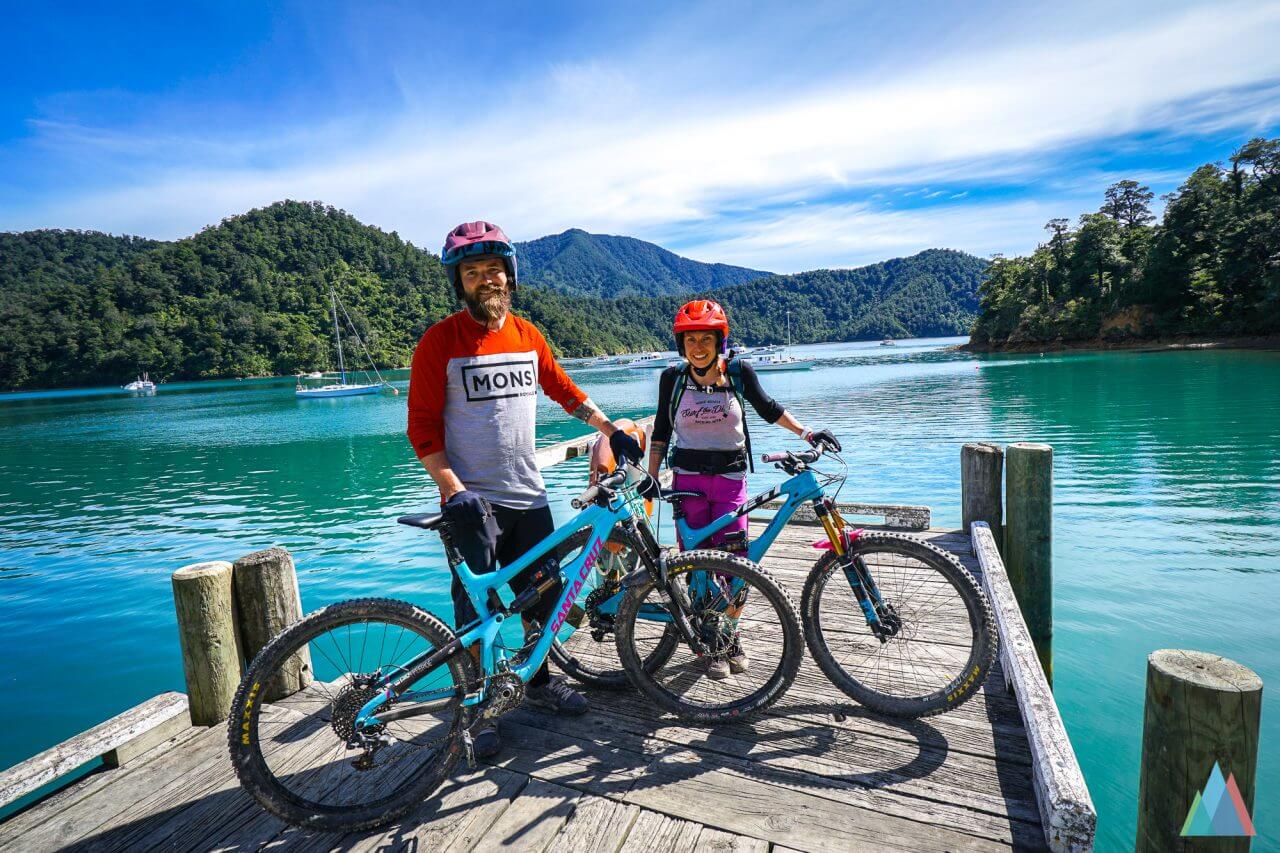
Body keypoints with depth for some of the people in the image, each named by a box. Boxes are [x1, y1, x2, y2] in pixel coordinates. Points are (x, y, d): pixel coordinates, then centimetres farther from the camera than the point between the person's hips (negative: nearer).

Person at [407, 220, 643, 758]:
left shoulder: (527, 336, 6)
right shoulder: (440, 341, -8)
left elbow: (564, 391, 19)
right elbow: (422, 429, -9)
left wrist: (611, 430, 16)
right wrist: (454, 491, -18)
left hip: (528, 496, 5)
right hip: (472, 502, -4)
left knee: (543, 595, 14)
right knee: (476, 610, 5)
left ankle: (541, 681, 37)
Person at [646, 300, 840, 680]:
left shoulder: (739, 372, -3)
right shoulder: (673, 378, -2)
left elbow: (767, 408, 12)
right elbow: (661, 431, 6)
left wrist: (807, 433, 5)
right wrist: (651, 477, 2)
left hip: (730, 477, 0)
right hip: (688, 478, 0)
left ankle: (731, 634, 21)